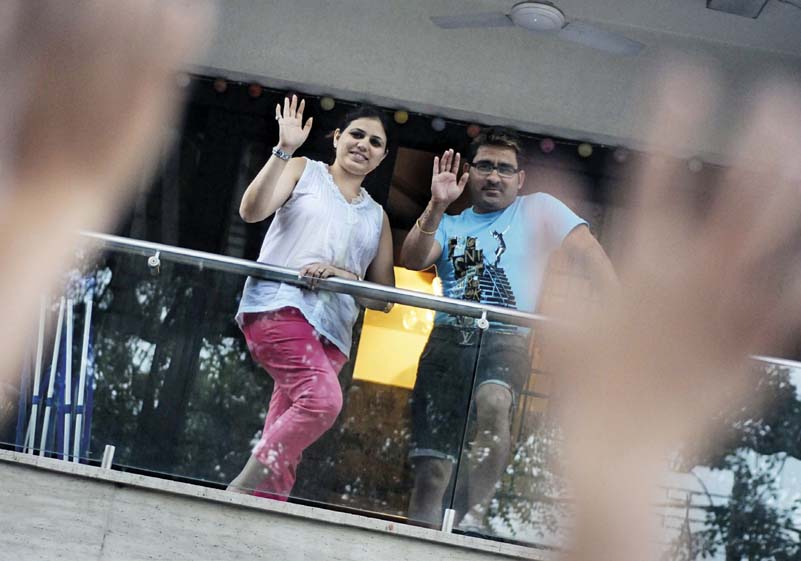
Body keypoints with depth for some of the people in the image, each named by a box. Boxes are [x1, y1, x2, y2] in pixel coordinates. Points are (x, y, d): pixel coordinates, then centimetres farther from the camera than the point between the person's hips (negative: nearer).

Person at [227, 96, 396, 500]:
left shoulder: (377, 217, 24)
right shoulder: (304, 171, 14)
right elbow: (253, 210, -5)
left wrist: (342, 275, -3)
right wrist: (284, 150, -13)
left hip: (331, 331, 5)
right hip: (279, 305, -5)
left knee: (284, 446, -4)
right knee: (323, 399, -28)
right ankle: (242, 489, -17)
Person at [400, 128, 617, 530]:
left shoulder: (537, 209, 15)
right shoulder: (450, 224, 23)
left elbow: (587, 250, 4)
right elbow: (411, 260, 4)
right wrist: (437, 206, -9)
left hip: (506, 336, -3)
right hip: (449, 335, 3)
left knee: (494, 401, -38)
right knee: (431, 468, -7)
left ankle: (472, 515, -33)